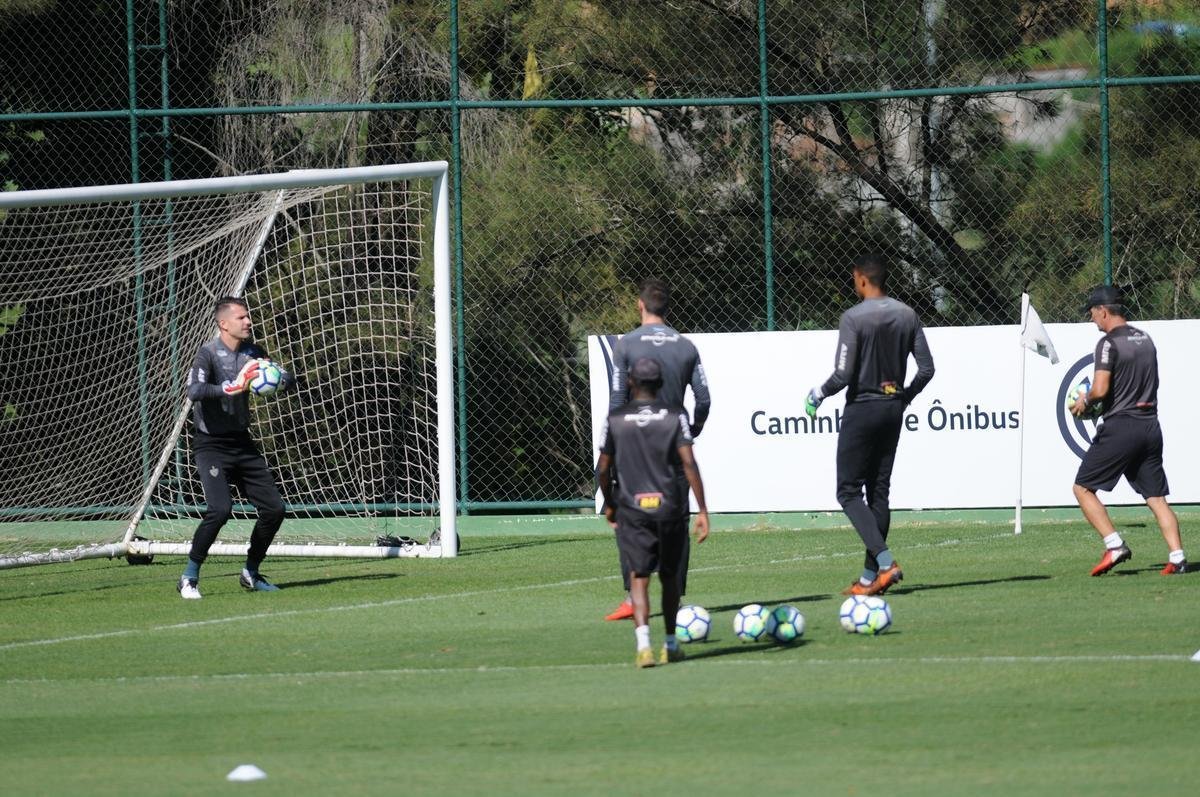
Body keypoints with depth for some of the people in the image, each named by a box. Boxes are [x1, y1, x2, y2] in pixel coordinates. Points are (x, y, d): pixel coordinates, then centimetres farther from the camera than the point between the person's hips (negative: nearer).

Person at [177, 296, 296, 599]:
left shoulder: (252, 351, 5)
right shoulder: (208, 353, -14)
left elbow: (287, 377, 8)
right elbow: (194, 390, -30)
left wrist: (278, 379, -15)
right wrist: (232, 387, -39)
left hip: (242, 442, 7)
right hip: (212, 445, -7)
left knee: (274, 508, 3)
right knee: (220, 509, -24)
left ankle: (251, 574, 21)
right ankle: (189, 577, -10)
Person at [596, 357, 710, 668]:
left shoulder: (615, 419, 1)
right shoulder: (675, 416, -1)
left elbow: (603, 469, 3)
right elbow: (689, 464, -10)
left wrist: (609, 505, 20)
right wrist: (702, 510, -8)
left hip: (632, 510, -1)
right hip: (670, 507, 1)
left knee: (639, 577, -3)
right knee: (669, 576, 16)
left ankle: (643, 643, -24)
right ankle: (670, 645, 25)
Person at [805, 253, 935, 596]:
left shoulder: (854, 317, -14)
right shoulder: (907, 315, 5)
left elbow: (843, 374, -18)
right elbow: (927, 368, 7)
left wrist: (818, 395, 1)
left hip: (862, 410, -6)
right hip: (893, 408, 6)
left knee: (849, 491, -1)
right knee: (879, 492, 11)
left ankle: (885, 562, -18)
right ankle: (870, 576, 11)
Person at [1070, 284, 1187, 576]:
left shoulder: (1109, 343, -11)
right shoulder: (1145, 339, 13)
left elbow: (1100, 389, -20)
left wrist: (1085, 401, 2)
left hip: (1120, 428, -7)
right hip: (1151, 426, 7)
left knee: (1083, 488, 3)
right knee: (1156, 497, 7)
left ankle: (1114, 546, -10)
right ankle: (1177, 557, -5)